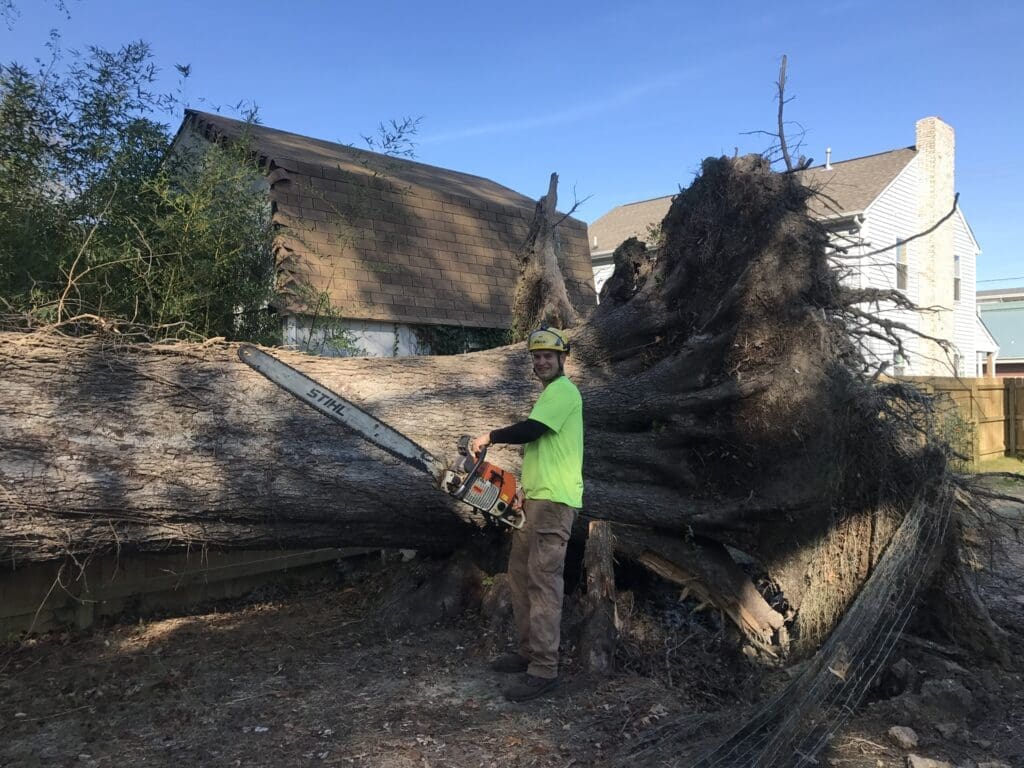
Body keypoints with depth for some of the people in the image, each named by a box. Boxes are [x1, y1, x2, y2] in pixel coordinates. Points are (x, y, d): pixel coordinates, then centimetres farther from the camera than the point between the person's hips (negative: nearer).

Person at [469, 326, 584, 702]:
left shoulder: (563, 391, -10)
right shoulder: (550, 393, 22)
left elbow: (530, 430, -22)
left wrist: (489, 437, -7)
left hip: (554, 502, -11)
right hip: (535, 500, 11)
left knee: (543, 581, -9)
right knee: (520, 573, 14)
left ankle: (544, 669, -3)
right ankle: (528, 651, 24)